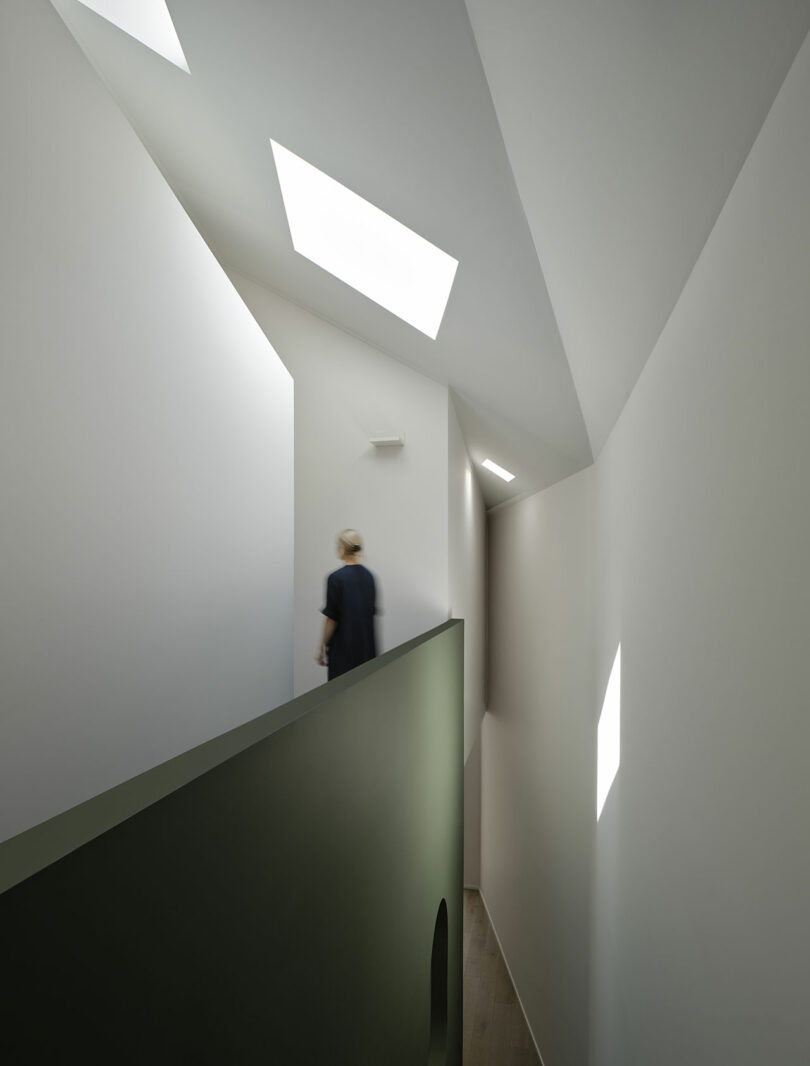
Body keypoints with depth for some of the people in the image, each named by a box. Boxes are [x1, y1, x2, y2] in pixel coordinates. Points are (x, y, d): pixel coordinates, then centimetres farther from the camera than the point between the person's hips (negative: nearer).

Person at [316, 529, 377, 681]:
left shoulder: (336, 577, -15)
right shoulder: (369, 575, 3)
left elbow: (331, 618, -13)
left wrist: (322, 648, -3)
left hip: (343, 647, -5)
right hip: (367, 647, 6)